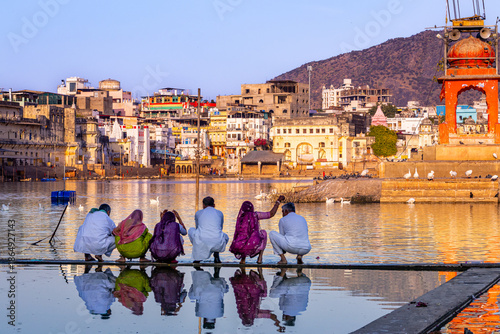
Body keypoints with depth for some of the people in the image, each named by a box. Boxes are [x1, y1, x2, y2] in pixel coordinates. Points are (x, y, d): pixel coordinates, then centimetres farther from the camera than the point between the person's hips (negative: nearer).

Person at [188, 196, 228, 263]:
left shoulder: (198, 213, 19)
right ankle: (216, 253, 11)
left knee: (191, 230, 32)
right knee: (226, 237, 38)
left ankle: (197, 256, 19)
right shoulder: (220, 213, 21)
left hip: (201, 243, -1)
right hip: (217, 243, 1)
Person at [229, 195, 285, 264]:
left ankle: (243, 259, 21)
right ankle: (260, 258, 18)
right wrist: (278, 201, 16)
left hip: (239, 248, 3)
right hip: (253, 247, -3)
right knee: (263, 232, 29)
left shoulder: (239, 218, 15)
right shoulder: (255, 215, 4)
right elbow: (271, 214, 6)